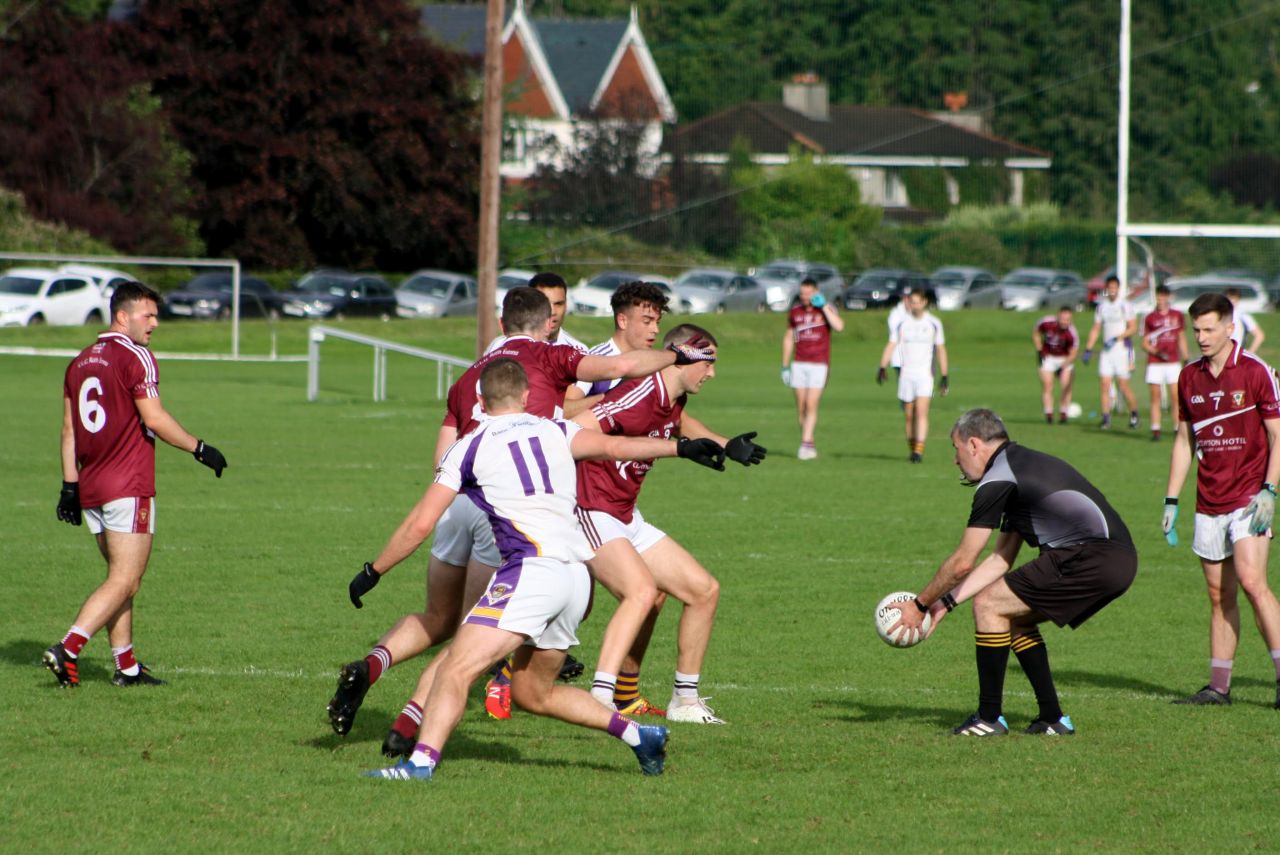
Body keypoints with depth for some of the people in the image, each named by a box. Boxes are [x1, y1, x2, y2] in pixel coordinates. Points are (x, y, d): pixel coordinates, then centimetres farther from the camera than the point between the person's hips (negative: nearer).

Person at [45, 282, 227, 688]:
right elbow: (154, 419, -15)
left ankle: (126, 665, 15)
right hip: (128, 487, -8)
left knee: (121, 579, 16)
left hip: (90, 489, 8)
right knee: (124, 582, -7)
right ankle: (68, 649, -20)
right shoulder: (136, 357, -10)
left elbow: (69, 430, 15)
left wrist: (70, 486, 18)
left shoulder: (80, 362, 14)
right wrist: (199, 448, -4)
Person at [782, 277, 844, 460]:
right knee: (800, 407, 2)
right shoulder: (795, 311, 9)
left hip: (819, 364, -4)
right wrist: (785, 366, 15)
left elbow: (839, 326, -21)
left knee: (811, 405, -13)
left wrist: (824, 306, -18)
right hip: (799, 364, 4)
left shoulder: (826, 309, -1)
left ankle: (806, 444, -15)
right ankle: (809, 444, 12)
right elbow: (788, 338, 17)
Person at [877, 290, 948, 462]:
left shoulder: (934, 323, 3)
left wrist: (945, 376, 9)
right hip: (906, 374, 2)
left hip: (925, 374, -2)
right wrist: (882, 367, -16)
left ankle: (919, 451, -21)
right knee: (909, 415, 5)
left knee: (922, 411, -16)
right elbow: (891, 345, -2)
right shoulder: (902, 323, 3)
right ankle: (912, 449, 18)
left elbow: (941, 350, 10)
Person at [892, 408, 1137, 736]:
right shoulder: (1022, 466, 25)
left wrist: (920, 605, 11)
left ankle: (990, 718, 2)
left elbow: (963, 564, -2)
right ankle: (1053, 718, 18)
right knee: (1014, 617, 20)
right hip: (1119, 560, 10)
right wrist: (946, 602, 24)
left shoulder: (997, 481, -6)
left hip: (1092, 558, -10)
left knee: (989, 605, -4)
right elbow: (1001, 559, 27)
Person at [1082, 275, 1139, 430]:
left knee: (1123, 386, -4)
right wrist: (1088, 349, 9)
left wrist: (1116, 339, -18)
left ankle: (1134, 414, 15)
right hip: (1106, 351, 5)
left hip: (1122, 349, -5)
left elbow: (1132, 327, -8)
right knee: (1105, 385, -4)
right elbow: (1096, 329, 16)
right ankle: (1106, 418, -2)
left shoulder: (1125, 305, -4)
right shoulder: (1102, 306, 11)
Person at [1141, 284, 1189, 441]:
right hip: (1155, 363, -1)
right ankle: (1155, 430, 1)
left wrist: (1186, 359, 12)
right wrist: (1157, 352, -14)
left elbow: (1182, 339, 17)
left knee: (1176, 396, -4)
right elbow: (1145, 343, 4)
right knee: (1156, 397, -1)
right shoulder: (1149, 318, 3)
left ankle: (1178, 430, 1)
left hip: (1173, 362, 1)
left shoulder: (1177, 316, 9)